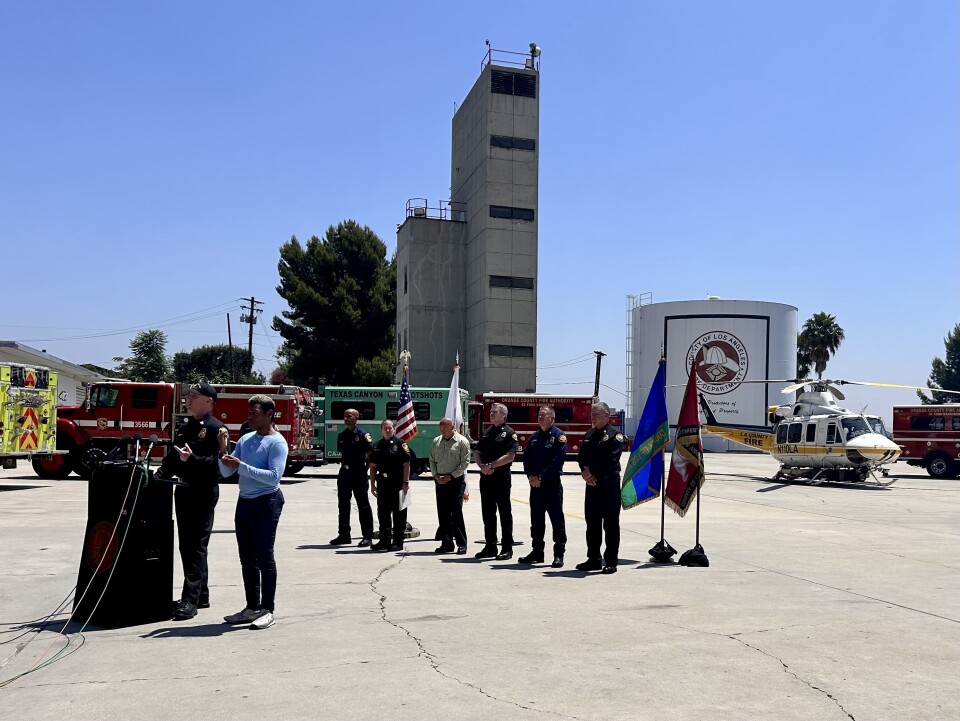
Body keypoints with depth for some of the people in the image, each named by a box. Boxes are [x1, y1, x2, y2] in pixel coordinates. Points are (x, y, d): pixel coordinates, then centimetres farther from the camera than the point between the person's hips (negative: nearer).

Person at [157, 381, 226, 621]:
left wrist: (192, 459, -32)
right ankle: (201, 595, 21)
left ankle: (191, 599, -5)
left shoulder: (216, 429, -9)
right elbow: (172, 459, 20)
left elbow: (217, 462, -19)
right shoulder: (185, 428, 17)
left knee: (196, 545, -7)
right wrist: (159, 476, 6)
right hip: (183, 490, 9)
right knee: (186, 545, 12)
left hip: (203, 492, -9)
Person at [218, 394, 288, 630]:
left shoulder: (276, 442, -9)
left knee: (264, 556, -4)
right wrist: (223, 451, -7)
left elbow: (274, 476, -22)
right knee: (247, 558, 11)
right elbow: (226, 472, 11)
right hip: (244, 501, 7)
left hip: (266, 502, -7)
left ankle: (267, 610, 3)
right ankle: (252, 607, 21)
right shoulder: (245, 439, 11)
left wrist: (241, 466, -23)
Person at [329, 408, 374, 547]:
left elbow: (371, 454, -10)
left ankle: (368, 536, 4)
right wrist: (344, 466, 12)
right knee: (343, 504, 11)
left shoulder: (362, 435, -9)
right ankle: (344, 535, 21)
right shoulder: (342, 435, 10)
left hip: (358, 473, -7)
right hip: (344, 473, 7)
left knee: (363, 505, -1)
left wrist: (366, 468, -11)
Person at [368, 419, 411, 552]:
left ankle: (398, 542, 7)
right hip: (382, 482, 5)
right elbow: (373, 466, 15)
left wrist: (405, 483, -13)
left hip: (398, 483, -5)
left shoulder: (400, 444, -3)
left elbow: (406, 465, -7)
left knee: (398, 513, 0)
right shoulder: (377, 446, 12)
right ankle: (384, 541, 18)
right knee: (383, 513, 9)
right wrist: (372, 484, 9)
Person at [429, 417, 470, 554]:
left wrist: (450, 476, -13)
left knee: (456, 513, -7)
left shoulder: (462, 442, -4)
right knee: (442, 513, 6)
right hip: (440, 481, 5)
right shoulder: (436, 442, 12)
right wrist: (435, 475, -1)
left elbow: (465, 462, -9)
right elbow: (432, 460, 16)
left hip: (456, 481, -5)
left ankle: (462, 544, 0)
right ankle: (446, 543, 14)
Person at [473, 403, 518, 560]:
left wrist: (491, 465, -17)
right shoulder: (487, 432, 16)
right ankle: (490, 546, 18)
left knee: (504, 512, -1)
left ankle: (507, 548, 4)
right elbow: (477, 453, 14)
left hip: (501, 478, -7)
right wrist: (482, 466, -6)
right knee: (488, 513, 10)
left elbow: (510, 456, -15)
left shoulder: (509, 433, -5)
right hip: (485, 477, 7)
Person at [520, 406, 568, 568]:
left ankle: (559, 554, 3)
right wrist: (531, 476, -4)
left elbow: (558, 460, -15)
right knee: (536, 520, 12)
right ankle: (537, 552, 21)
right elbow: (526, 457, 12)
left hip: (552, 484, -6)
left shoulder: (559, 436, -6)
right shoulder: (534, 437, 15)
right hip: (535, 485, 7)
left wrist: (541, 477, -17)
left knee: (557, 520, -2)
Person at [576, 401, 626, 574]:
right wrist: (585, 472, -8)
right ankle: (594, 559, 20)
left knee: (610, 524, -1)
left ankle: (611, 562, 4)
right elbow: (581, 457, 11)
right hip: (591, 485, 7)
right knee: (592, 523, 11)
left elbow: (611, 460, -15)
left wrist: (594, 474, -14)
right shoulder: (588, 435, 16)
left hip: (609, 485, -7)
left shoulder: (615, 435, -6)